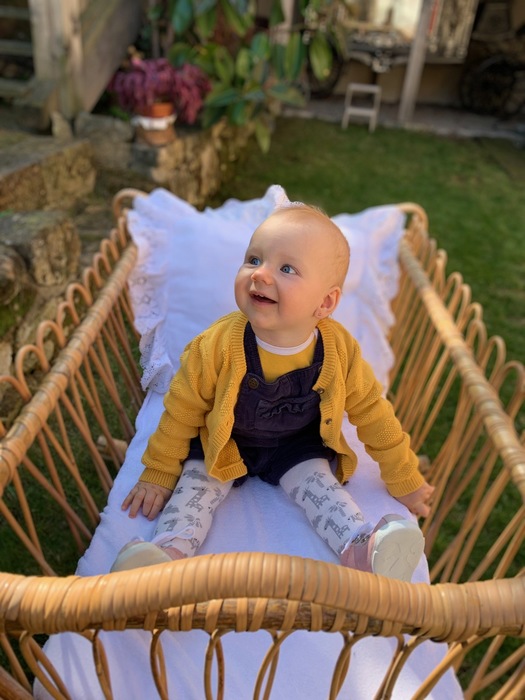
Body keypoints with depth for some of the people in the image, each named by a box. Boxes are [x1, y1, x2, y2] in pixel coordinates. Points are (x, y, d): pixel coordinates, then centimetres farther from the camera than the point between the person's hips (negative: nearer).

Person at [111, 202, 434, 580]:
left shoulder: (340, 351, -23)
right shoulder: (218, 345, -27)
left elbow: (371, 413, -8)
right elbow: (182, 409, -13)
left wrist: (405, 480, 1)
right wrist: (158, 475, -7)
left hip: (298, 448, 1)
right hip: (221, 444, 0)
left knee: (319, 481, -19)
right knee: (197, 481, -20)